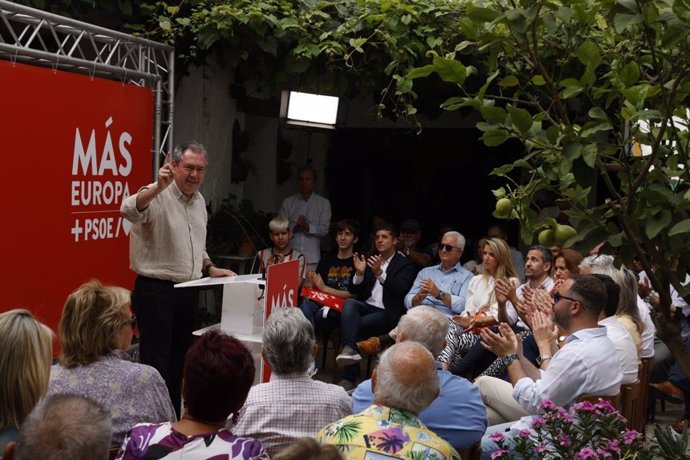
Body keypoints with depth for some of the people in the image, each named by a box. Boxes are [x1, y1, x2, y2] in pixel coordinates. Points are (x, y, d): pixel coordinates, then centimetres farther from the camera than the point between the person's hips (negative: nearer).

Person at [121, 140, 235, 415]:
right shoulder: (157, 196, -13)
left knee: (179, 361, 15)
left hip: (188, 291, 8)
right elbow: (129, 211, -36)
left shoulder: (199, 201, 13)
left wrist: (209, 268, 12)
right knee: (156, 362, -5)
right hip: (156, 291, -8)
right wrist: (157, 188, -48)